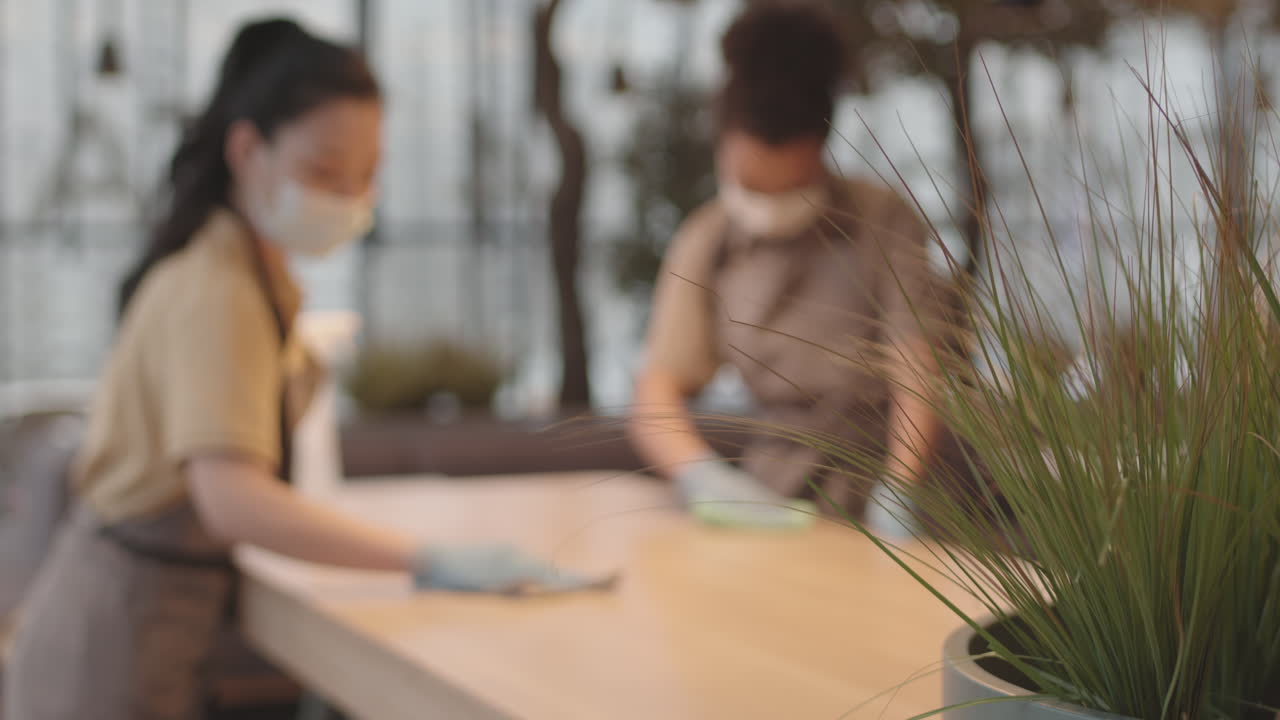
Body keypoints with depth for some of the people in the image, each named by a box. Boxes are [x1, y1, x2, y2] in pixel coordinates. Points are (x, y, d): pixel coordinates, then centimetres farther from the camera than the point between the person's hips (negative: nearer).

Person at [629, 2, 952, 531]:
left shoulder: (882, 221, -4)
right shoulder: (706, 243, 2)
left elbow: (916, 373, -13)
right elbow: (655, 398, -6)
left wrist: (897, 499, -28)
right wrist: (705, 478, -26)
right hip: (779, 506, 3)